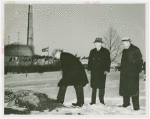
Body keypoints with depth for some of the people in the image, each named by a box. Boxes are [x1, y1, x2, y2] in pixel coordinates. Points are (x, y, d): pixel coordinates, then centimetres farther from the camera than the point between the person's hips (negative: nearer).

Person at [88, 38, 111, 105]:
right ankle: (93, 101, 11)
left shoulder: (105, 51, 2)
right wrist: (89, 69, 5)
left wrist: (107, 70, -7)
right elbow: (90, 61, 13)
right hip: (94, 72, 3)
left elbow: (108, 61, 0)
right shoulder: (92, 51, 11)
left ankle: (101, 100, 12)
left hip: (102, 72, -2)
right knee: (94, 86, 4)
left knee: (101, 86, 0)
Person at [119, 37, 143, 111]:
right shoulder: (124, 50, 16)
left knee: (133, 89, -8)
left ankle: (136, 106, -4)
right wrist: (121, 68, 15)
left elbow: (139, 61, -5)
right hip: (124, 73, 7)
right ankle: (126, 103, 25)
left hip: (133, 72, -7)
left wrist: (138, 70, -10)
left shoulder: (135, 50, -5)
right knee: (124, 88, 11)